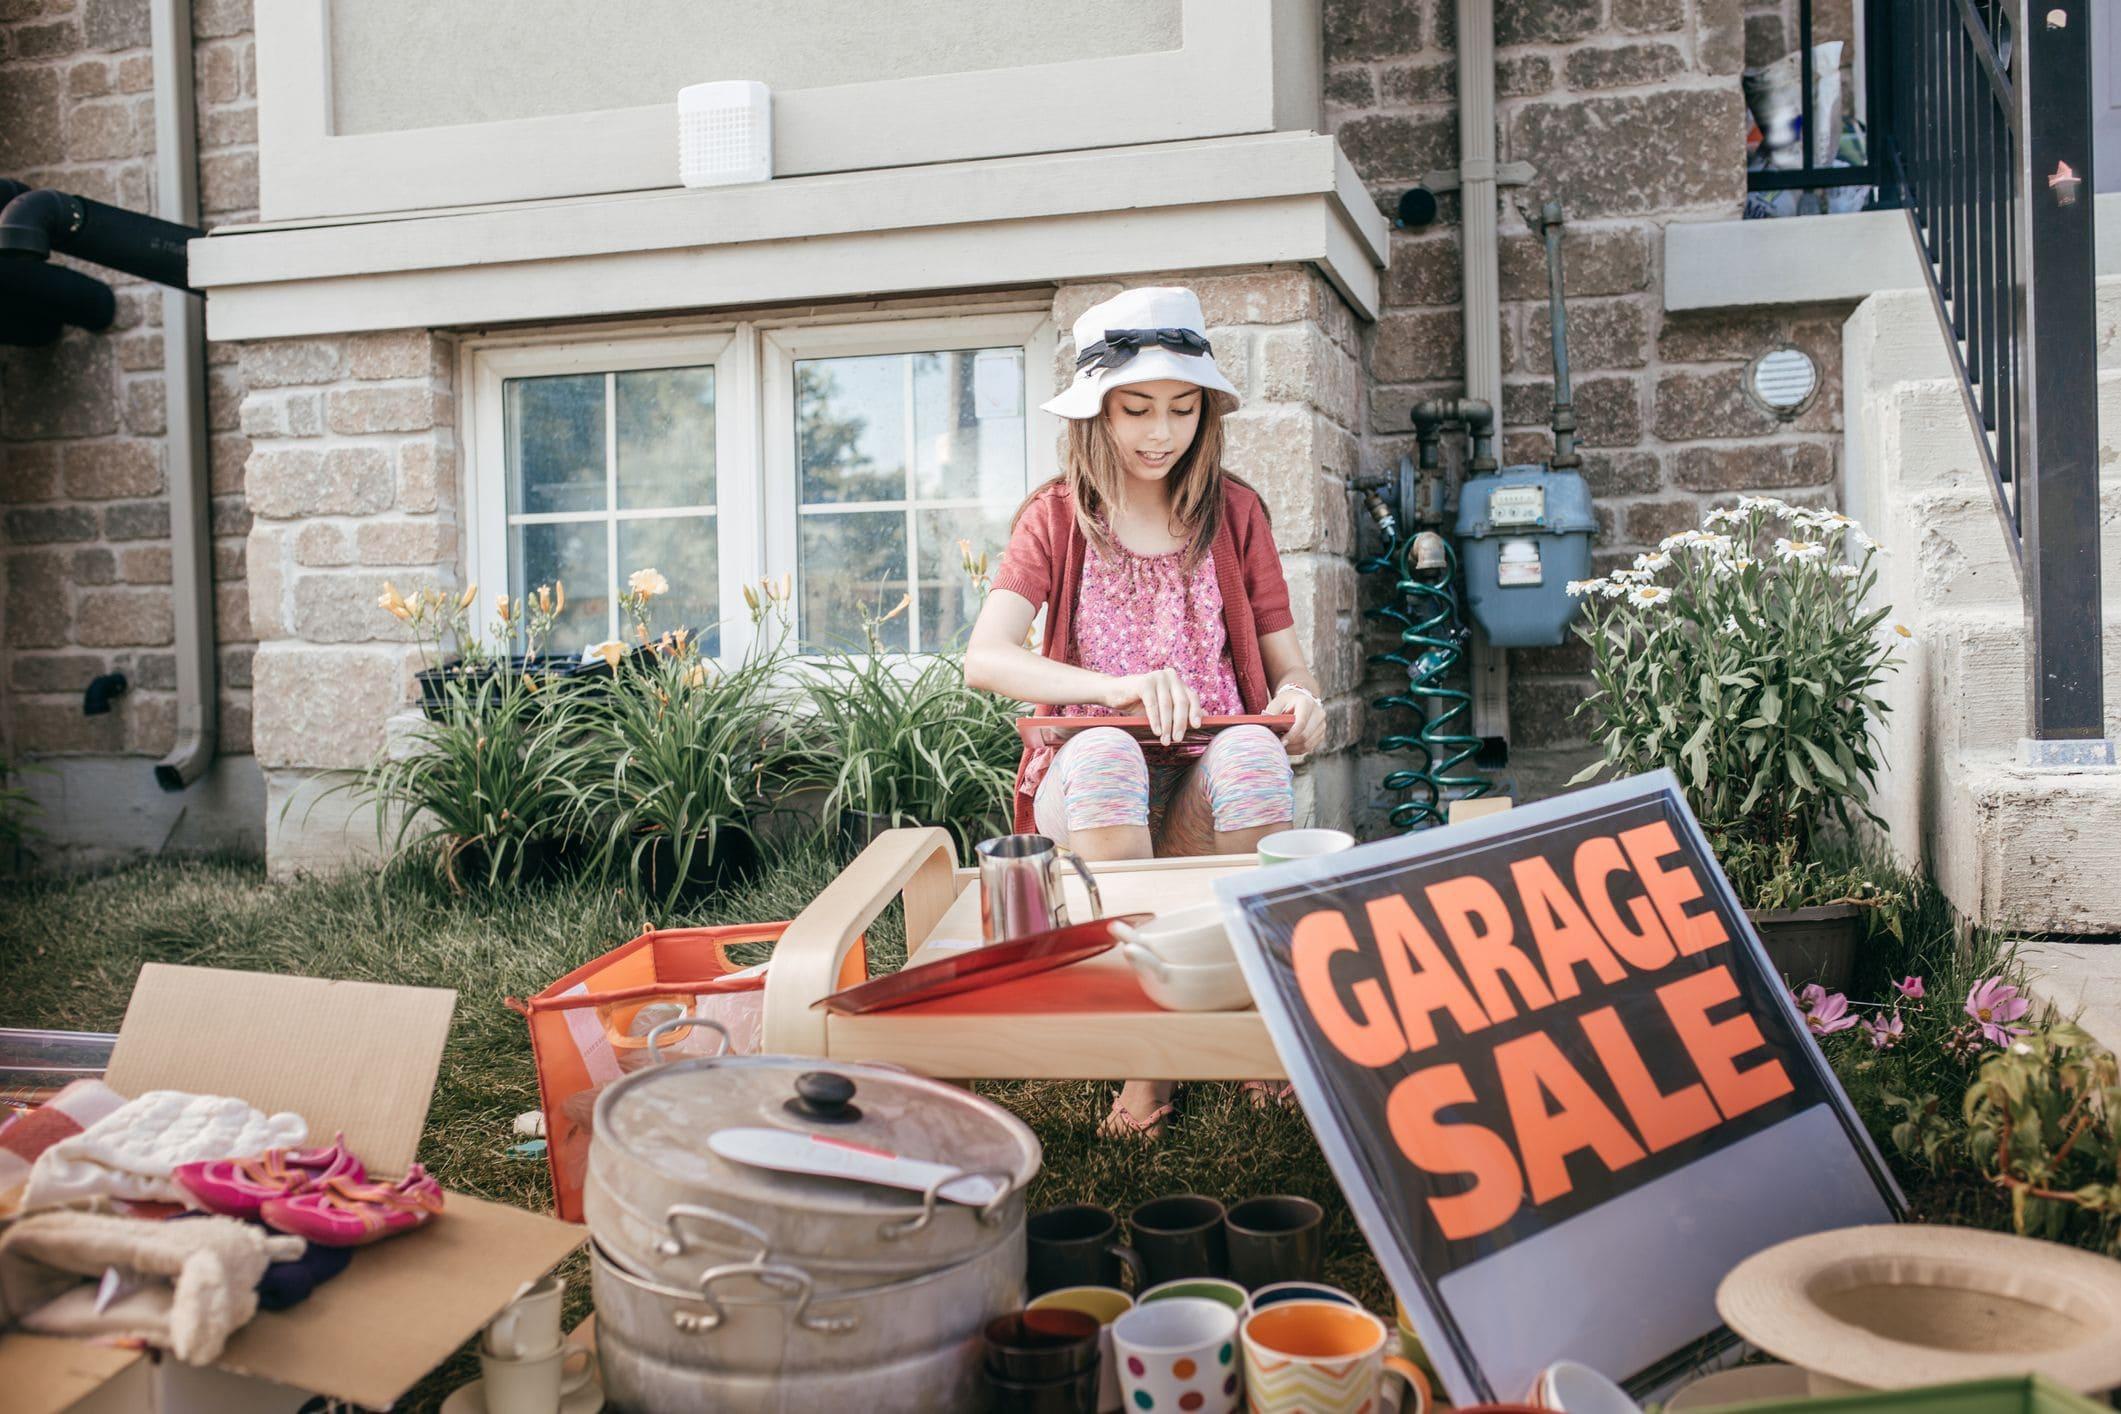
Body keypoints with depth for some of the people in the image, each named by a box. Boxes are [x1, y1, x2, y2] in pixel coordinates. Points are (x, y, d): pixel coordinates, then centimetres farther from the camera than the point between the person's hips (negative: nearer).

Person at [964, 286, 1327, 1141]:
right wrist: (1121, 687, -25)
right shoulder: (1058, 517, 7)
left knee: (1252, 748, -34)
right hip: (1090, 783, -1)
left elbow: (1286, 663, 11)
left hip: (1210, 785, 1)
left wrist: (1299, 701, -15)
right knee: (1103, 752, -36)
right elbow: (985, 659, -9)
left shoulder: (1233, 513, 12)